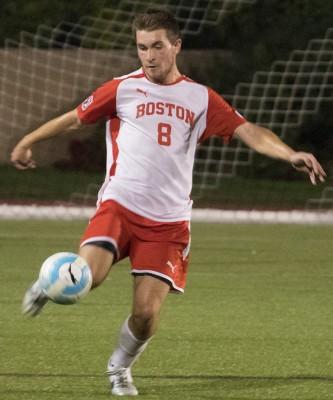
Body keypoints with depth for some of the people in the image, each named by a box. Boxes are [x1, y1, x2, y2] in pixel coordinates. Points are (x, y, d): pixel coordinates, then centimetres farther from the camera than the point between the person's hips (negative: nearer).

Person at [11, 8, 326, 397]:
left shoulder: (200, 98, 8)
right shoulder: (123, 89, 4)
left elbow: (247, 131, 2)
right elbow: (75, 118, 14)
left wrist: (290, 154, -14)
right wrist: (28, 142, 17)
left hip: (168, 221, 1)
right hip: (119, 205, -1)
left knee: (147, 312, -8)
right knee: (86, 277, -26)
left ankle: (120, 367, 23)